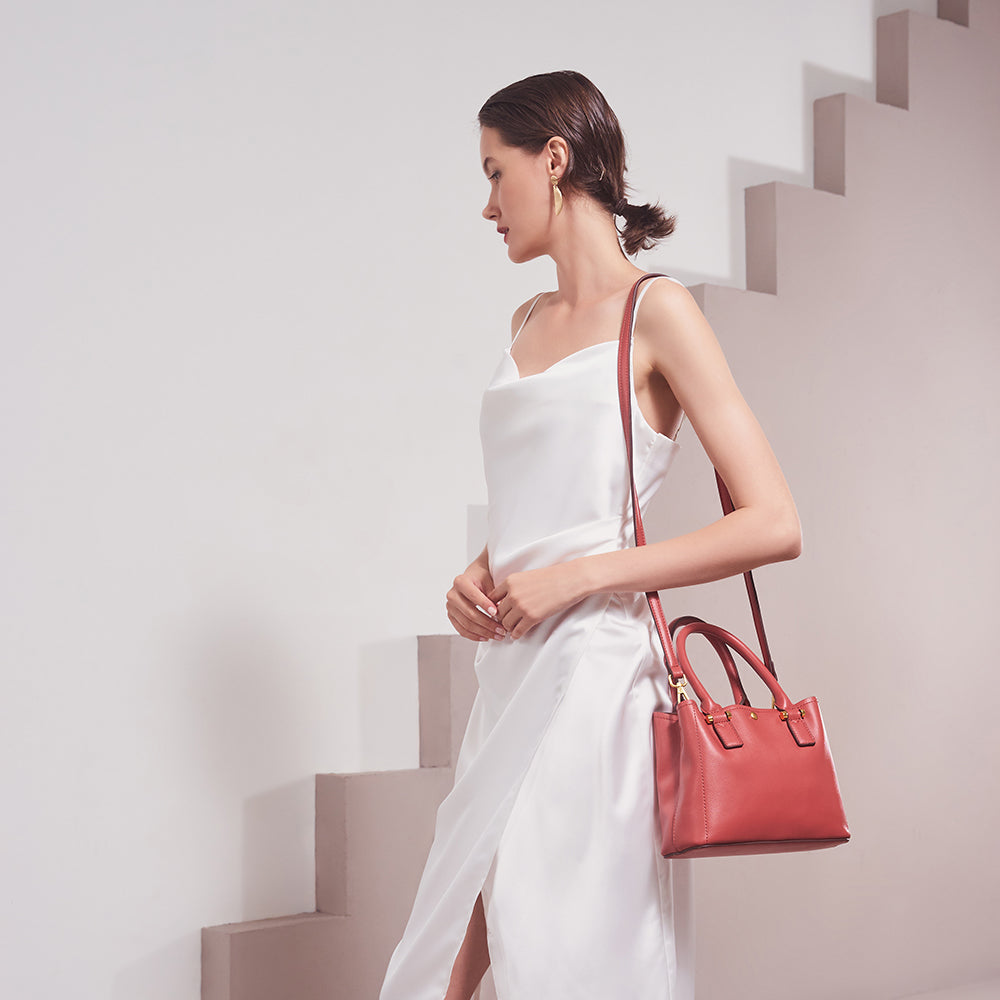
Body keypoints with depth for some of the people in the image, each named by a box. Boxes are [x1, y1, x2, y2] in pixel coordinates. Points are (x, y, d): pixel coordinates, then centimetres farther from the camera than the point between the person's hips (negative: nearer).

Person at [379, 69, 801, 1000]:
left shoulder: (655, 310, -4)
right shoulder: (528, 322, 19)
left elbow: (774, 524, -11)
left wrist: (581, 576, -12)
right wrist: (479, 573, 7)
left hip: (594, 669, -7)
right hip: (509, 670, 7)